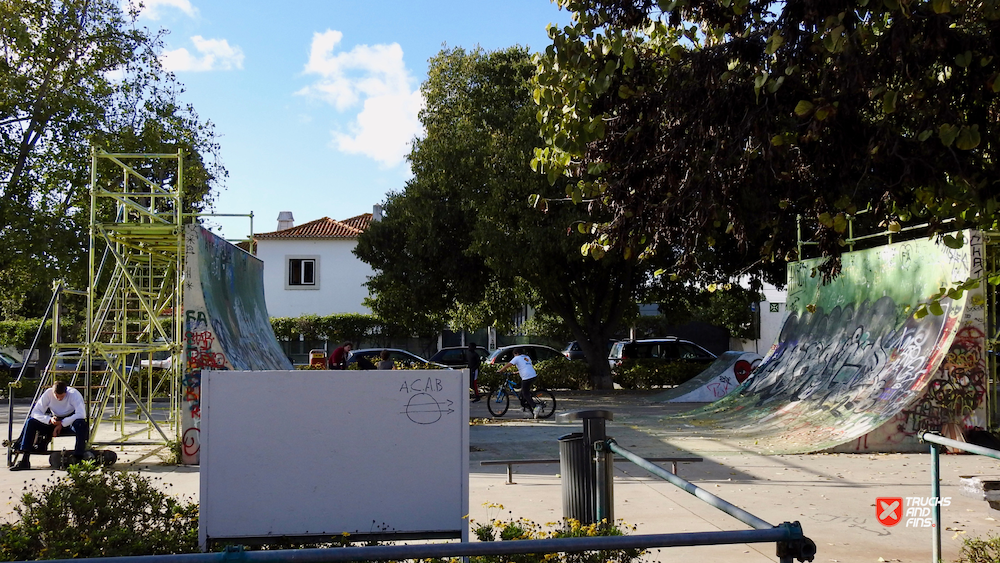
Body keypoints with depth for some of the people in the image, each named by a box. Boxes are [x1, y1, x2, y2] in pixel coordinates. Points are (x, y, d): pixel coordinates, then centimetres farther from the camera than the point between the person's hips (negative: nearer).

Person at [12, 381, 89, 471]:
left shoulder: (73, 394, -21)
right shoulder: (48, 393, -12)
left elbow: (81, 414, -30)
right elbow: (35, 412, -11)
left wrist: (62, 424, -29)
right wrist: (50, 419, -29)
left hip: (70, 422, -4)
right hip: (54, 423, 4)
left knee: (81, 423, -38)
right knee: (31, 422, -17)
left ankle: (78, 459, -36)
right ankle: (24, 460, -17)